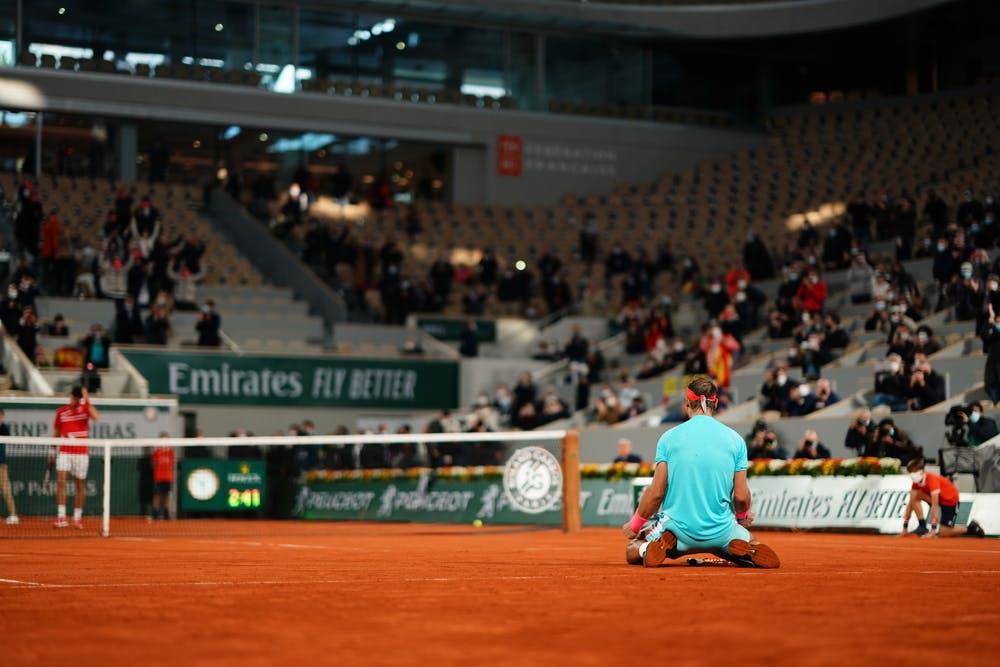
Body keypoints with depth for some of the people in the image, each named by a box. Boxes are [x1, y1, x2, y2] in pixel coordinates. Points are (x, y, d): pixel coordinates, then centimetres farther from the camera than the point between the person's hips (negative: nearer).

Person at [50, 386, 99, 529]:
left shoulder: (85, 408, 1)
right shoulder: (61, 412, 6)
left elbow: (96, 417, -21)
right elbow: (57, 433, 15)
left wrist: (87, 400, -22)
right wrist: (53, 451, 12)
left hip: (81, 453, -1)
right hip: (64, 452, 1)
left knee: (80, 485, 5)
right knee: (60, 481, -15)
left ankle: (77, 518, 14)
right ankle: (61, 517, -17)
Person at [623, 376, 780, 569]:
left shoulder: (669, 437, -4)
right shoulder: (735, 439, -1)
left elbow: (655, 493, -7)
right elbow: (741, 496, -2)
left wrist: (635, 525, 9)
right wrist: (743, 516, 21)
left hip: (678, 529, -1)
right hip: (721, 533, 1)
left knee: (631, 550, 24)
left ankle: (649, 549, -12)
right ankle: (749, 552, -8)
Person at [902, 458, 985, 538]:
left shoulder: (932, 479, -33)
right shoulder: (917, 481, -12)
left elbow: (935, 505, -37)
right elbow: (911, 503, -9)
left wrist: (933, 530, -40)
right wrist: (905, 527, -13)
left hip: (950, 499, -6)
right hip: (939, 498, 6)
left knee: (941, 533, -11)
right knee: (914, 495, -18)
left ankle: (971, 528, 11)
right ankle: (922, 527, -11)